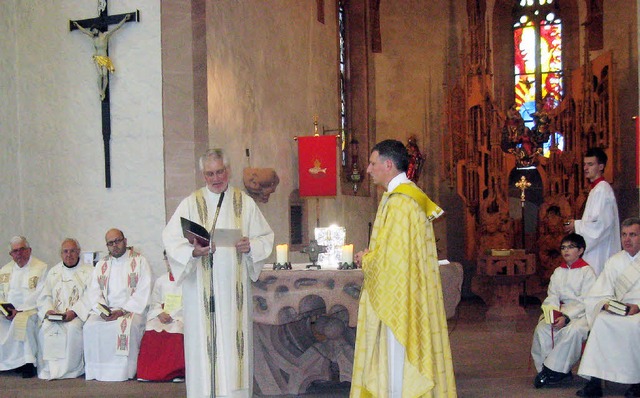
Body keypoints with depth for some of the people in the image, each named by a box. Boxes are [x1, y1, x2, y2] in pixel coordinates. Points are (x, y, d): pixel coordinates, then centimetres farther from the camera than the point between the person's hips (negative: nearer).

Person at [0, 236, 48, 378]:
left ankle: (27, 362, -28)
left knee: (22, 320, -35)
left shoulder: (41, 268, 0)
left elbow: (39, 296, -9)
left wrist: (19, 310, -16)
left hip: (31, 310, -5)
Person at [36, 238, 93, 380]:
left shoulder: (89, 271, 6)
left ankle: (70, 369, -24)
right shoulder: (54, 272, 20)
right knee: (45, 328, -26)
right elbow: (44, 297, 14)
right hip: (54, 315, 3)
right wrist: (48, 310, -8)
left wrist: (74, 312, -19)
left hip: (79, 315, -3)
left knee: (73, 327, -34)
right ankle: (48, 369, -17)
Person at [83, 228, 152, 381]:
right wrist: (102, 310, -11)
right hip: (105, 310, 4)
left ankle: (123, 371, -25)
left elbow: (143, 292, -5)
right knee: (91, 327, -26)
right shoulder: (101, 265, 19)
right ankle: (97, 370, -17)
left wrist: (123, 311, -16)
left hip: (132, 309, -4)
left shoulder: (139, 261, 6)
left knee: (126, 325, -35)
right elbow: (93, 291, 9)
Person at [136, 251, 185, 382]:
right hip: (162, 316, 4)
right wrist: (160, 314, -9)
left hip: (180, 317, -4)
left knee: (176, 331, -35)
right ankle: (148, 371, -21)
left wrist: (172, 315, -17)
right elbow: (154, 303, 14)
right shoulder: (160, 281, 20)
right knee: (151, 331, -25)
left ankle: (177, 372, -27)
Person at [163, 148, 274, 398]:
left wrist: (250, 246, -9)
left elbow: (266, 237, 11)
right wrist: (193, 251, -19)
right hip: (201, 290, -1)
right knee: (204, 340, -3)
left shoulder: (245, 203, 10)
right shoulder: (191, 204, 5)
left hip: (234, 287, 1)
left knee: (234, 340, 2)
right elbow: (170, 239, -1)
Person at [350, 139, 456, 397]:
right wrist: (371, 255, 8)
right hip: (408, 297, 10)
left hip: (398, 299, -10)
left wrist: (365, 259, -4)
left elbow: (390, 258, -22)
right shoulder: (410, 195, 14)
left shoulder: (398, 203, -18)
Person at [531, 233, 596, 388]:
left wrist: (566, 317, -22)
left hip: (582, 313, -5)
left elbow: (586, 301, -12)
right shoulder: (558, 272, 17)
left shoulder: (587, 271, -3)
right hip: (562, 311, 6)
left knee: (572, 330, -36)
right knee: (542, 328, -22)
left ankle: (552, 370, -27)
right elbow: (552, 296, 10)